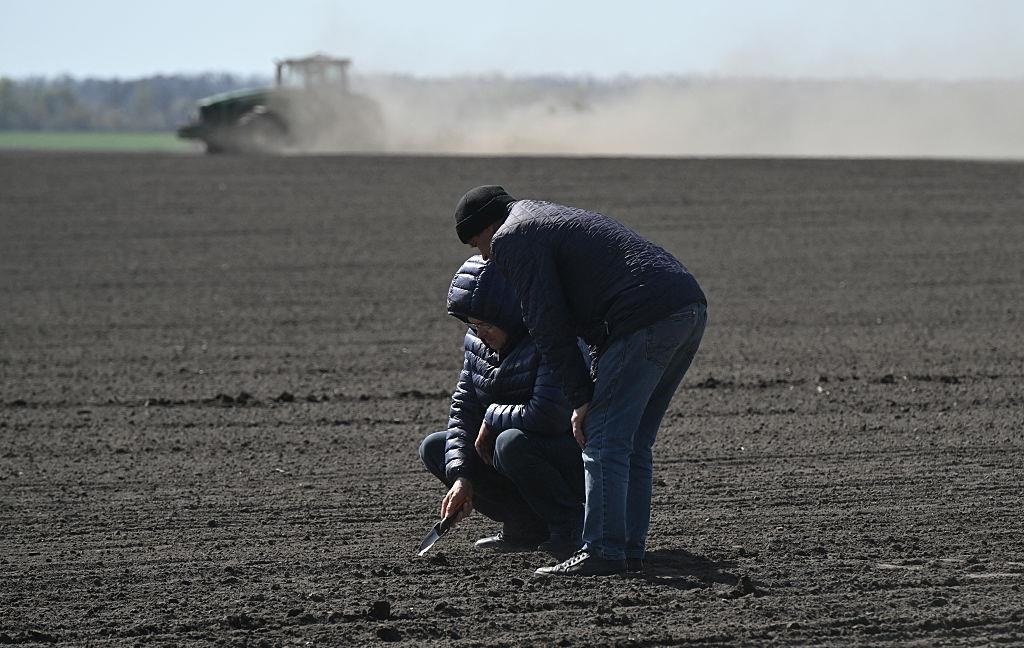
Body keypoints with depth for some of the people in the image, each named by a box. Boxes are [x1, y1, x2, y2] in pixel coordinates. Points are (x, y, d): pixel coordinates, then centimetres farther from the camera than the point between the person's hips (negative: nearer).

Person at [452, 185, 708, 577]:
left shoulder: (511, 240, 2)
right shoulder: (553, 219, 33)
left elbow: (546, 325, -5)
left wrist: (581, 398, -2)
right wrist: (592, 392, 26)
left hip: (647, 318, -9)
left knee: (604, 441, -6)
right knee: (634, 444, 13)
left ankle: (602, 553, -10)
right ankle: (630, 552, 11)